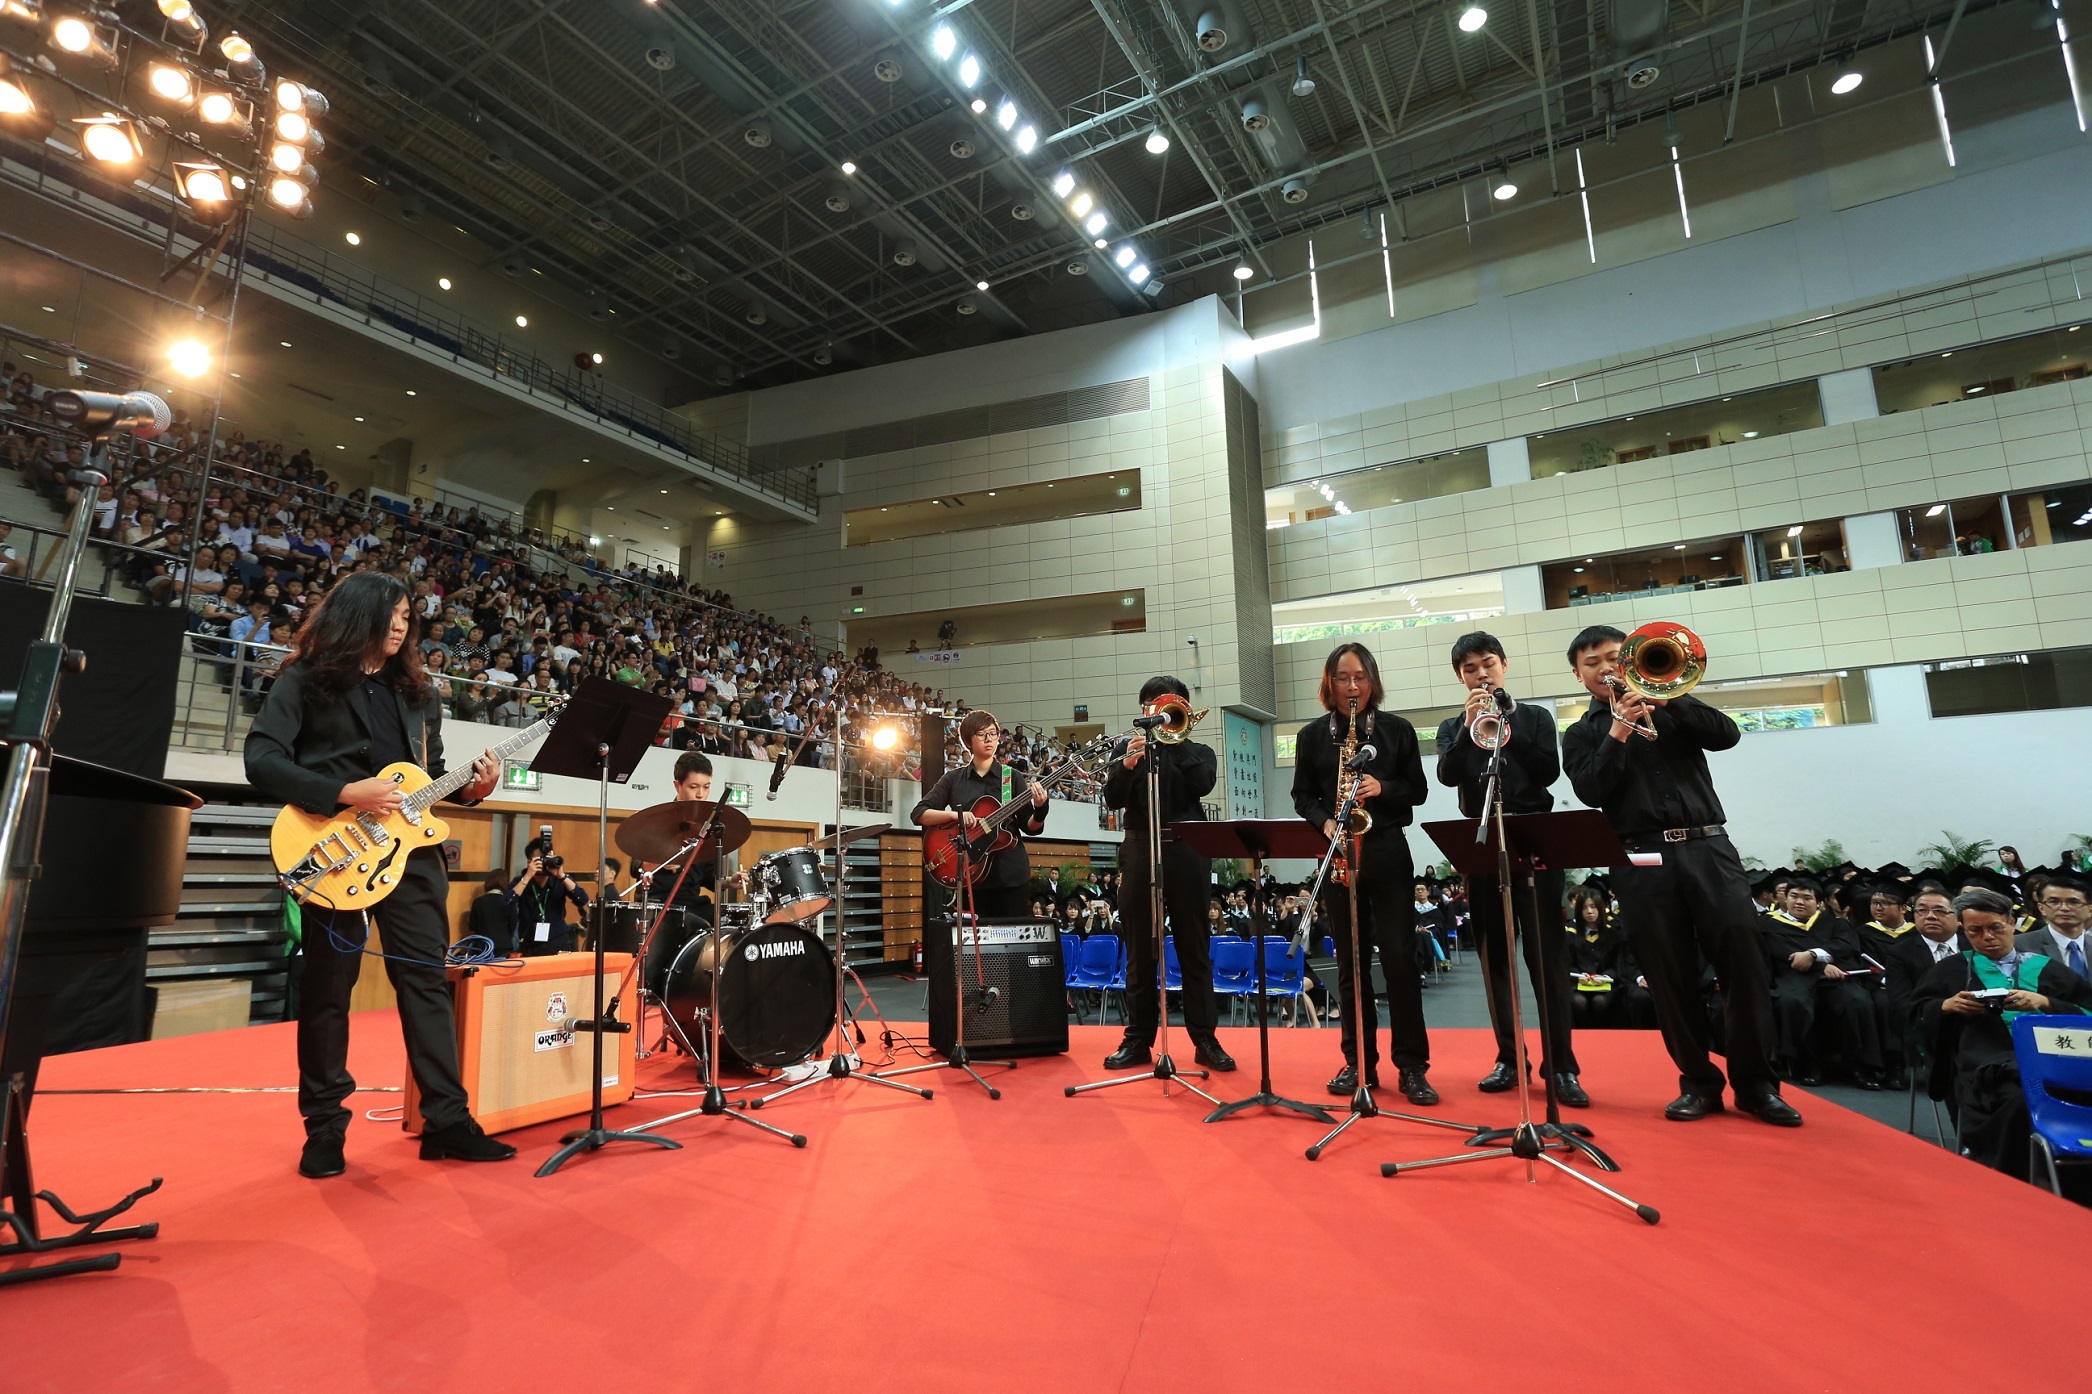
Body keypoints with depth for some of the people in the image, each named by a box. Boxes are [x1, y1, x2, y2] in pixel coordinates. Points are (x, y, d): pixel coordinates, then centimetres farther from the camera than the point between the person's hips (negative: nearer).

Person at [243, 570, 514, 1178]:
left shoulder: (414, 690, 16)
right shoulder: (304, 680, 1)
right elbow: (261, 761, -9)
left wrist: (468, 788, -2)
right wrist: (346, 794, -19)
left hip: (410, 849, 4)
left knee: (427, 980, 4)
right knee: (328, 987, 6)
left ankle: (447, 1120, 9)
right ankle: (325, 1127, 21)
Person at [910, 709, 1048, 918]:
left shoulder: (1012, 777, 5)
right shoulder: (953, 779, 6)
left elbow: (1030, 828, 2)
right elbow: (917, 814, 0)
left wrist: (1040, 810, -20)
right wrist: (955, 814, -15)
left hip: (1011, 873, 0)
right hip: (972, 873, 0)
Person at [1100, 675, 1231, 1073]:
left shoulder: (1198, 752, 11)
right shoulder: (1129, 750, 12)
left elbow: (1202, 784, -10)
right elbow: (1113, 800, -1)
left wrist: (1176, 739, -8)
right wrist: (1127, 764, -18)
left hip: (1187, 854, -1)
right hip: (1140, 854, 1)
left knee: (1194, 949, 4)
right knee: (1140, 951, 5)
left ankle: (1205, 1040, 11)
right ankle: (1138, 1040, 13)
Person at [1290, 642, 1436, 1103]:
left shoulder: (1397, 730, 4)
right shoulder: (1312, 735, 5)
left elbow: (1418, 790, 4)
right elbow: (1303, 796, 7)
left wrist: (1383, 789, -14)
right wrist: (1325, 823, -12)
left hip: (1387, 851, -1)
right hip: (1337, 854, 1)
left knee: (1399, 955, -4)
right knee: (1351, 959, 6)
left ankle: (1411, 1065, 5)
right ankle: (1359, 1061, 15)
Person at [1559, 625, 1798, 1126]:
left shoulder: (1670, 706, 16)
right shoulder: (1582, 735, 12)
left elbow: (1727, 734, 0)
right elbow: (1592, 792, -5)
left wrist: (1669, 700, -10)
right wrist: (1619, 730, -11)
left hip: (1708, 847, 1)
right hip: (1643, 861, -1)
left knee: (1742, 957, -6)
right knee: (1670, 976, 0)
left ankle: (1756, 1083, 4)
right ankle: (1698, 1082, 10)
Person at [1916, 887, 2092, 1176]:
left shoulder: (2045, 967, 24)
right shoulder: (1952, 968, 22)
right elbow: (1917, 1014, 17)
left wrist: (2044, 1003, -4)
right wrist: (1947, 1006, -2)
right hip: (1984, 1064, -2)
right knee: (2020, 1099, -36)